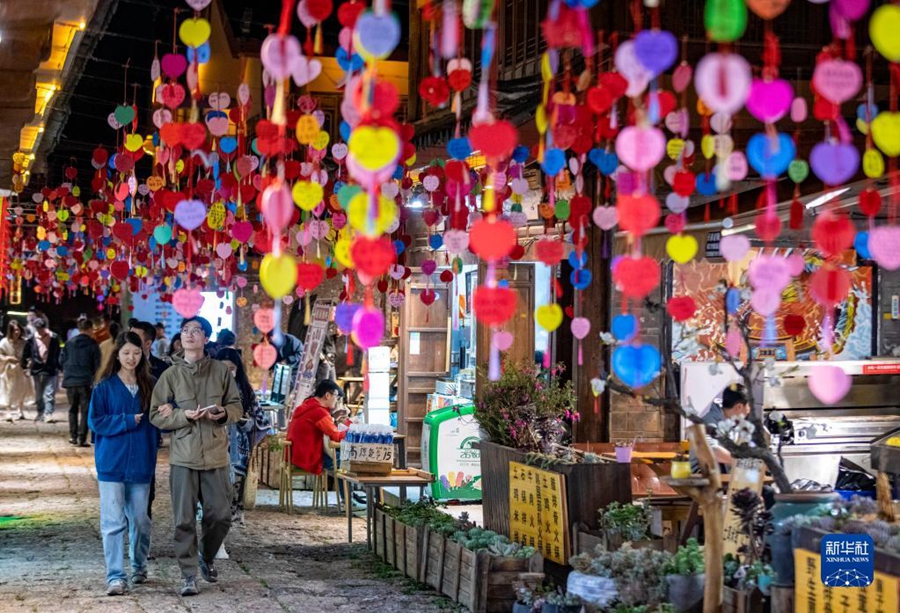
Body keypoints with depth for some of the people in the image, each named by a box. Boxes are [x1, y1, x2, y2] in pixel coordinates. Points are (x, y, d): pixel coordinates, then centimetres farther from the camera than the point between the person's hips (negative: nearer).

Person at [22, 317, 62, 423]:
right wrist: (25, 365, 9)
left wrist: (59, 366, 2)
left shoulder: (54, 338, -7)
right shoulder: (32, 339, -4)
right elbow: (26, 353, 9)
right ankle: (40, 413, 25)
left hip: (51, 370, -3)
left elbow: (58, 353, 1)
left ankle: (48, 413, -10)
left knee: (49, 394, -8)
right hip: (37, 370, 3)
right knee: (38, 394, 14)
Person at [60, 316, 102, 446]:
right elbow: (97, 365, -6)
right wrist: (94, 377, 9)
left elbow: (61, 361, 5)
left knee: (73, 409, 17)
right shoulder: (93, 345, -6)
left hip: (70, 381, 3)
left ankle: (73, 436, 18)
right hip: (86, 381, -3)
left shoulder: (69, 343, 3)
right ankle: (81, 438, -6)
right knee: (85, 410, 2)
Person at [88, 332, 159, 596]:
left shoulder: (149, 386, 8)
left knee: (140, 520, 10)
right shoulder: (105, 387, -1)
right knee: (113, 522, -6)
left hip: (141, 464, 3)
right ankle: (115, 576, -4)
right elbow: (95, 421, -7)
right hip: (112, 464, -3)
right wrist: (127, 421, -14)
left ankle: (139, 567, 30)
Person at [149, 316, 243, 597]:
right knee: (184, 519, -1)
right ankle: (188, 575, 8)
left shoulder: (221, 371, 4)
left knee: (221, 515, 4)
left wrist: (224, 413, -13)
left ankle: (207, 558, 31)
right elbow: (156, 416, 0)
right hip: (183, 457, -1)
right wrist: (184, 416, -16)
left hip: (216, 455, 1)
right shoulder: (170, 374, 1)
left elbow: (237, 407, 9)